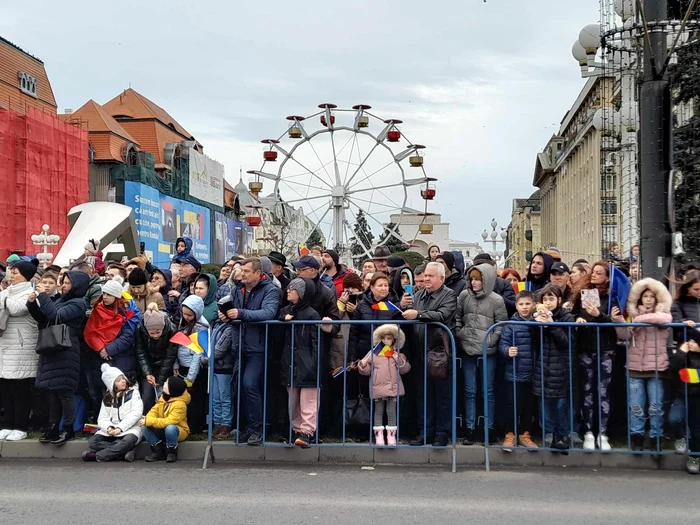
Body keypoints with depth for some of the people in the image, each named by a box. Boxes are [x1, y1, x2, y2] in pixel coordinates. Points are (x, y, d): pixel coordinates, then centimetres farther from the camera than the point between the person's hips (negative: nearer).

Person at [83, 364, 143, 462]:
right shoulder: (107, 398, 15)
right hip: (111, 430, 4)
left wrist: (120, 428, -18)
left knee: (129, 440, -38)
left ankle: (97, 456, -24)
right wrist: (109, 427, -17)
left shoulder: (133, 392, 4)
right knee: (92, 442, -23)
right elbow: (102, 418, 6)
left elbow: (136, 412, -9)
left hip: (129, 428, -4)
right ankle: (124, 451, -27)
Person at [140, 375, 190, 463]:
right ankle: (158, 451, -4)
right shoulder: (163, 397, 0)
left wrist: (149, 421, -35)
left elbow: (170, 421, -33)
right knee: (146, 427, -18)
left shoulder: (180, 404, -25)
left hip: (178, 432, -6)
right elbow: (154, 410, -3)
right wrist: (148, 419, -28)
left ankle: (172, 452, -14)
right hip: (163, 431, 6)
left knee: (170, 428, -39)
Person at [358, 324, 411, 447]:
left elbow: (405, 369, 1)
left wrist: (399, 360, -13)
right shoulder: (373, 353, 3)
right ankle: (378, 436, 12)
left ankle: (391, 436, 12)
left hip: (392, 387, 0)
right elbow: (367, 370, 4)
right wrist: (362, 365, -16)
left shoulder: (397, 354, 5)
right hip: (378, 387, 0)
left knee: (391, 412, 5)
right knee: (378, 412, 8)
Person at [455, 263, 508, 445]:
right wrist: (459, 336, 2)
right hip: (468, 349, 2)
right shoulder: (464, 296, 2)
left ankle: (490, 428, 17)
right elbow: (457, 318, 11)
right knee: (469, 391, 8)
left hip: (488, 351, -2)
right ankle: (470, 428, 15)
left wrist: (491, 341, -10)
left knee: (488, 390, 6)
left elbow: (502, 324, -4)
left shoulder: (496, 300, -6)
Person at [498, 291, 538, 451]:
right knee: (513, 405, 3)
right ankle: (510, 435, 15)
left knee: (529, 406, 13)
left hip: (532, 373, 3)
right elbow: (502, 344, -11)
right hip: (514, 373, -3)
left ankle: (525, 435, 27)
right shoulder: (511, 325, -6)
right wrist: (508, 351, -29)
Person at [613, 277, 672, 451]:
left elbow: (665, 318, -23)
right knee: (636, 406, 5)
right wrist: (619, 321, -20)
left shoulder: (663, 313, 2)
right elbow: (625, 336, -2)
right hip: (635, 367, 2)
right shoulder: (633, 314, 8)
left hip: (656, 367, -1)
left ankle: (656, 437, 16)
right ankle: (636, 436, 16)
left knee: (656, 406, 4)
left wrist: (638, 319, -19)